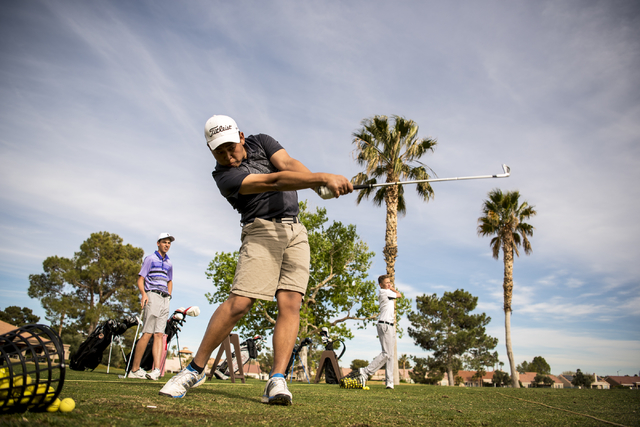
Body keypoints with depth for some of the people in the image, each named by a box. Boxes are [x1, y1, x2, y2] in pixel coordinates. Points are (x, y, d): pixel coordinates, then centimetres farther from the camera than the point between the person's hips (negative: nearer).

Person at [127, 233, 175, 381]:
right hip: (152, 296, -5)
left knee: (159, 334, -4)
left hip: (165, 299, 5)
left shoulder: (169, 263, 22)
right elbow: (140, 279, -1)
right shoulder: (150, 259, 6)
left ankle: (157, 369, -10)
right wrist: (143, 294, -17)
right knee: (148, 333, -10)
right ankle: (134, 369, -2)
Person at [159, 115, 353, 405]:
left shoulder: (260, 142, 12)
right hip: (262, 230, -4)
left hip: (295, 231, 4)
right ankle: (195, 369, 1)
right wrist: (323, 178, -31)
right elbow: (273, 181, -21)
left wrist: (323, 180, -29)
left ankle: (277, 380, -15)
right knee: (239, 302, -16)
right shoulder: (224, 176, -7)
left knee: (290, 303, -11)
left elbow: (288, 164, -7)